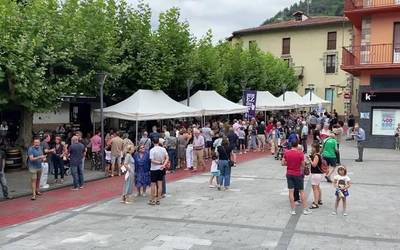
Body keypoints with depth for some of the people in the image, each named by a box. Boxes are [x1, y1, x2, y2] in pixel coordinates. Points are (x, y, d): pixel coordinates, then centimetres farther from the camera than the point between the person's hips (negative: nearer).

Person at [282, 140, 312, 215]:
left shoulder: (286, 153, -5)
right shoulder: (300, 153, -13)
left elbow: (283, 163, -2)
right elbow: (303, 165, -9)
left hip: (289, 174, 2)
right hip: (298, 174, -2)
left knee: (291, 191, 5)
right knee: (302, 191, 9)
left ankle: (293, 210, 7)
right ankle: (305, 209, 13)